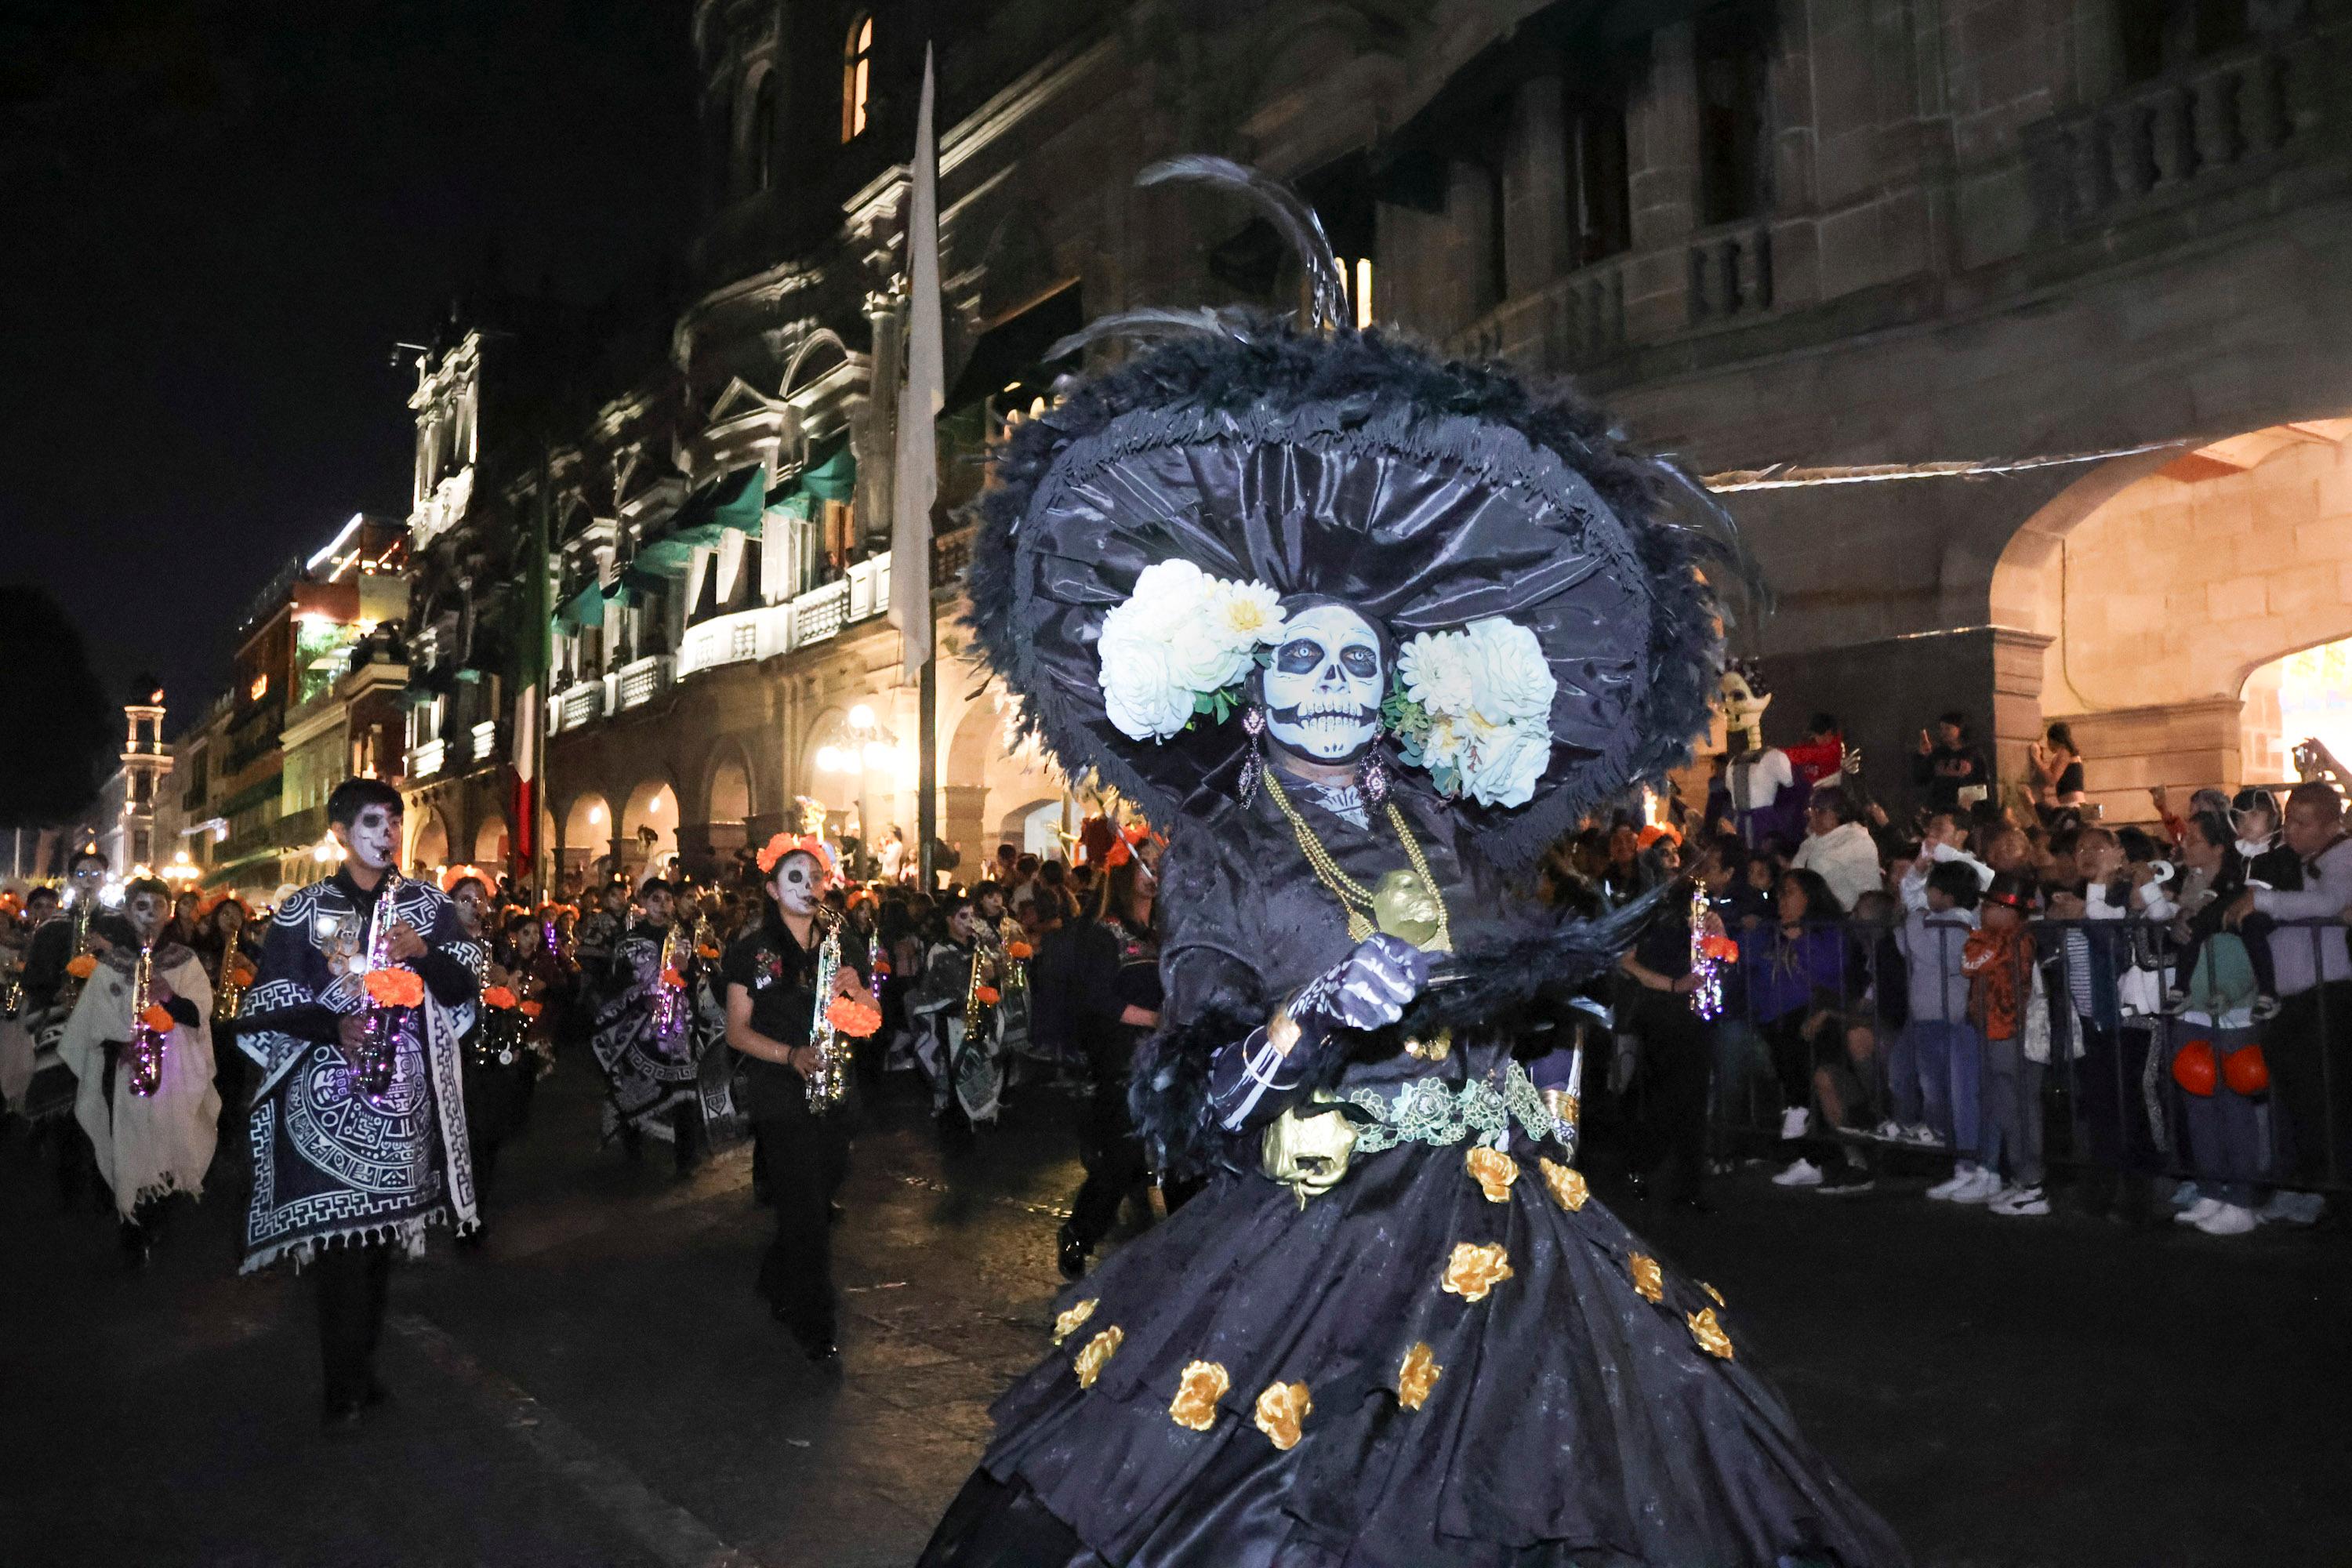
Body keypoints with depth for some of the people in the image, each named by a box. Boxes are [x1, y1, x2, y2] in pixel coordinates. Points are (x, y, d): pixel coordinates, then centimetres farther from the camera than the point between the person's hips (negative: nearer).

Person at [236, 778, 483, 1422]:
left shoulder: (428, 904, 8)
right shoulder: (303, 911, 0)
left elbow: (466, 987, 6)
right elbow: (269, 1005, -1)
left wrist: (425, 952, -13)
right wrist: (335, 1028, -17)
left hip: (402, 1092, 3)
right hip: (329, 1095, -3)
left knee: (383, 1225, 10)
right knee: (339, 1230, -5)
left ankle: (364, 1365, 25)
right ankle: (345, 1387, 5)